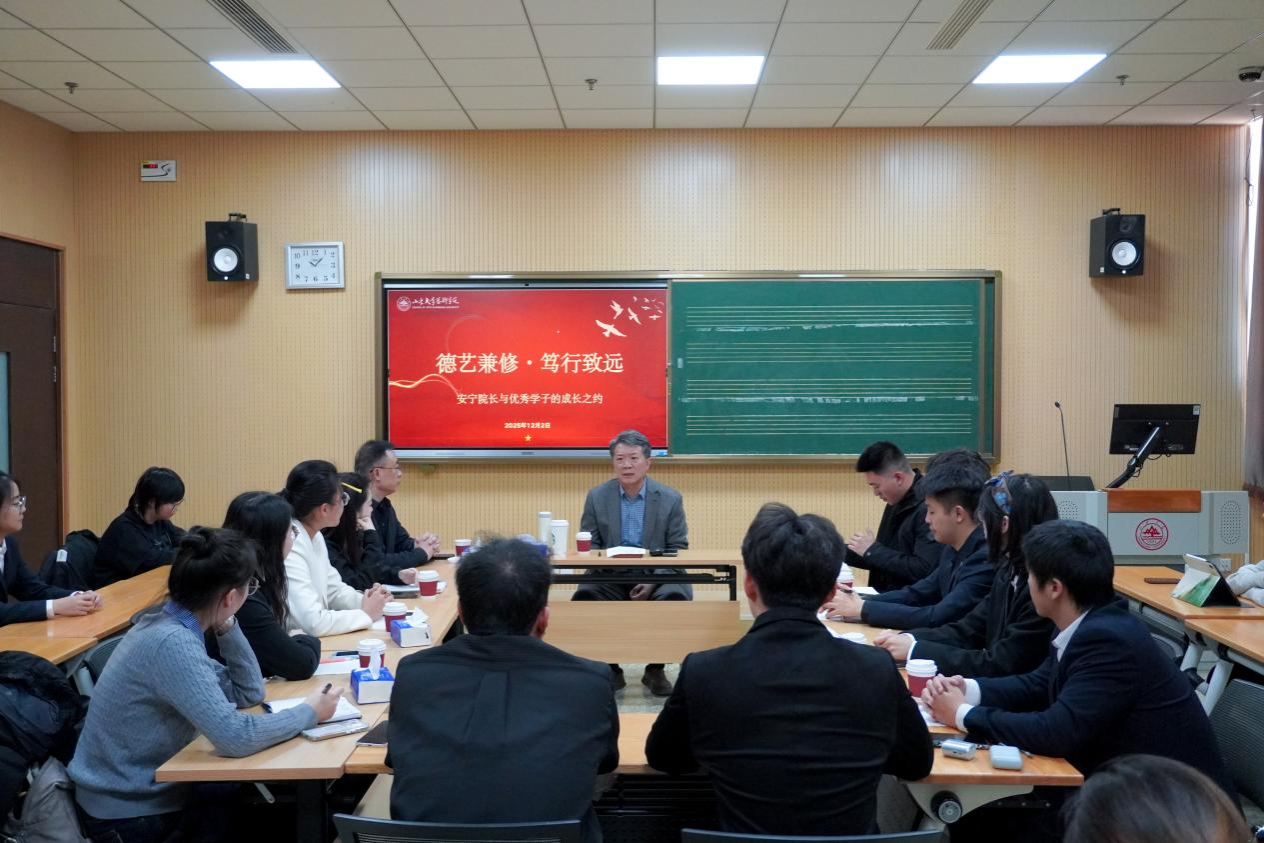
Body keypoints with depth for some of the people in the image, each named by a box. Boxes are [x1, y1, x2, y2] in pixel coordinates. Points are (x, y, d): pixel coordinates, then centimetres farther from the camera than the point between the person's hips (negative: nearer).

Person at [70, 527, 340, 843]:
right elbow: (234, 737, -30)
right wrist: (309, 713, -16)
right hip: (129, 816, -8)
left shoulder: (169, 626, 2)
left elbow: (248, 692, 9)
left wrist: (225, 624, -2)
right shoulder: (172, 643, -26)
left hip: (144, 792, 8)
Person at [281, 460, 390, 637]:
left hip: (311, 641, 8)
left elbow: (334, 590, 16)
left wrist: (367, 601, -3)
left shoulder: (315, 537, 4)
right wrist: (366, 614, -14)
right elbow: (313, 623, -27)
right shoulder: (289, 547, -23)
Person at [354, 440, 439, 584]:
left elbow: (401, 542, 21)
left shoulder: (384, 505, 10)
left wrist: (417, 545, -1)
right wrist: (421, 553, -10)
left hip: (382, 584, 8)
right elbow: (376, 565, -24)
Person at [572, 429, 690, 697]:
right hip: (610, 579, 1)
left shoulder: (670, 499, 2)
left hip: (657, 579, -1)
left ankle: (655, 670, -8)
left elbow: (678, 551, 0)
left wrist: (653, 582, -17)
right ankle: (609, 669, -8)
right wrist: (606, 565, -18)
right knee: (584, 594, -28)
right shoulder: (597, 497, 5)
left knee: (675, 596, -32)